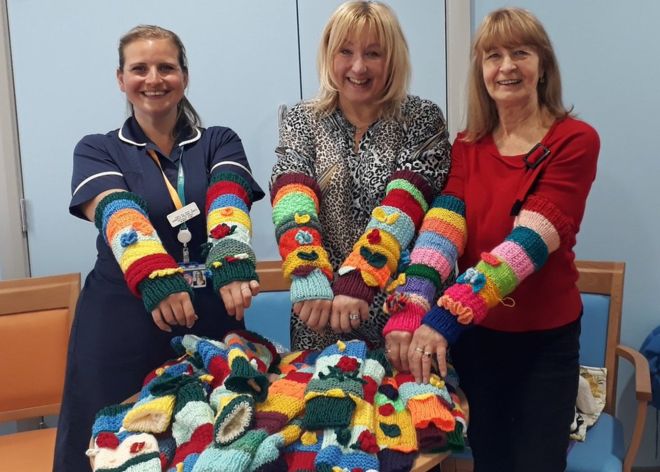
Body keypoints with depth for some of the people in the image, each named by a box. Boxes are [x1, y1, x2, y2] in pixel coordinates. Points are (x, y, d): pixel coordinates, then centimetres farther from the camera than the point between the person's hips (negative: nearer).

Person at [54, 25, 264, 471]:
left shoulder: (220, 143, 6)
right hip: (121, 322, -1)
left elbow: (227, 204, -14)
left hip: (210, 317, 1)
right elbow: (118, 216, -17)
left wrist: (232, 268, -36)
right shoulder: (97, 151, 4)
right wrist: (157, 281, -37)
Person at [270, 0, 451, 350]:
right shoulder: (301, 122, 3)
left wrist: (357, 284, -28)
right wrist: (309, 281, -29)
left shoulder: (422, 119, -2)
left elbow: (402, 207, -16)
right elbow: (292, 202, -13)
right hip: (321, 315, 2)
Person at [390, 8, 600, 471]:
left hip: (545, 337, -3)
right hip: (474, 333, 4)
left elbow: (530, 240, -24)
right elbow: (445, 226, -13)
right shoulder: (467, 146, 3)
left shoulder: (575, 141, -11)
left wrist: (448, 315, -34)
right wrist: (414, 306, -31)